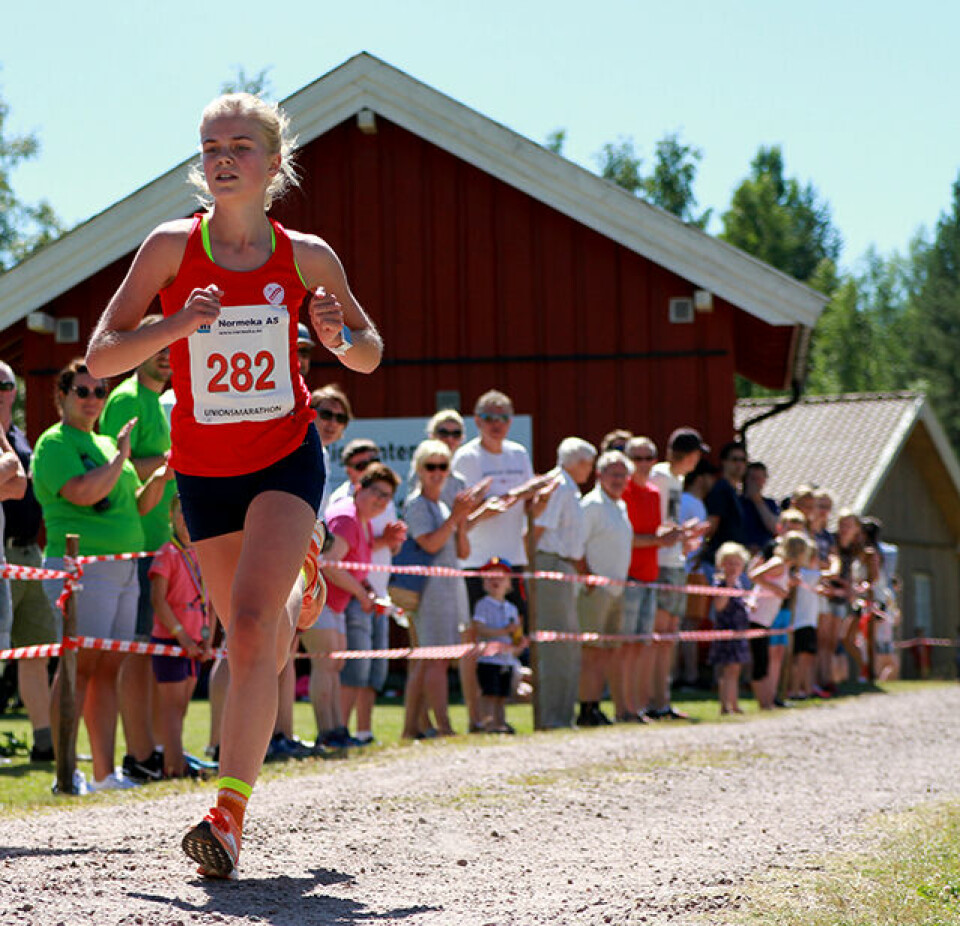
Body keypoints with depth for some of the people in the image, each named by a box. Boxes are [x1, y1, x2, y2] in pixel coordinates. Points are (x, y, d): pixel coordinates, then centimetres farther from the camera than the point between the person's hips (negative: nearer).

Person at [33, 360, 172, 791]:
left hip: (123, 568, 8)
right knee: (81, 663, -12)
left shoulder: (105, 443, 23)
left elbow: (136, 505, 26)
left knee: (111, 667, 6)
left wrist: (159, 480, 8)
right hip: (81, 562, -8)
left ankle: (105, 772, 8)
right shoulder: (55, 443, -2)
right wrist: (121, 458, -10)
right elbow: (83, 492, -19)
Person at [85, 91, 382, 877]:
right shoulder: (172, 247, -8)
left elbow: (370, 356, 7)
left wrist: (340, 335, -16)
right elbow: (101, 357, -10)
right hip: (205, 471, 2)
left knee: (250, 625, -22)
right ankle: (298, 591, 54)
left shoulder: (306, 257, -6)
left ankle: (230, 814, -21)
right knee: (261, 645, 14)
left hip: (287, 458, -2)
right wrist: (178, 325, -26)